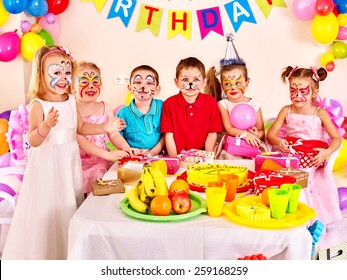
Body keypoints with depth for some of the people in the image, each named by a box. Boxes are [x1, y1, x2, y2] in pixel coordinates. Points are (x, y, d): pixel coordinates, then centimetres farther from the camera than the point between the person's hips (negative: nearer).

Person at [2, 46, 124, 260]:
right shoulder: (38, 105, -15)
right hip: (47, 163, -6)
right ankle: (44, 253, 19)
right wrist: (46, 125, -40)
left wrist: (104, 128, 5)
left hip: (70, 161, 6)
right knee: (47, 206, 0)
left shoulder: (71, 101, 3)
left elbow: (80, 128, 15)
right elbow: (33, 141, -22)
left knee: (69, 204, 15)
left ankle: (68, 253, 31)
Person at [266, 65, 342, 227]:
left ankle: (316, 220, 4)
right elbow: (270, 134, 2)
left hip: (314, 164, -1)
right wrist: (278, 141, -22)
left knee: (322, 188, -19)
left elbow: (336, 138, -4)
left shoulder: (320, 113, -2)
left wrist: (327, 152, -24)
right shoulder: (286, 111, 3)